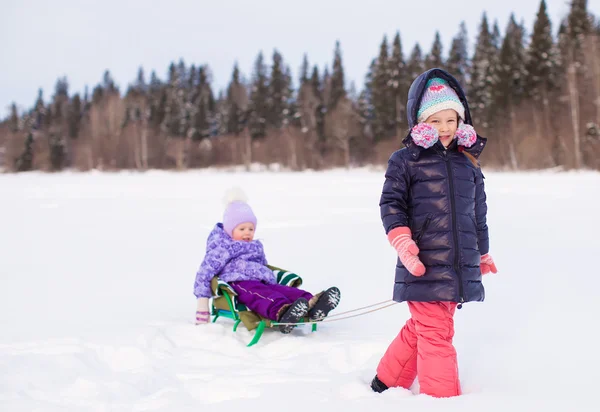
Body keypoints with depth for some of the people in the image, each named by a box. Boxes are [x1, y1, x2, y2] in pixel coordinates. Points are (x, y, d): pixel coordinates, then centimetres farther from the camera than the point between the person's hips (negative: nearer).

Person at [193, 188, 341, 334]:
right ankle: (282, 311, -73)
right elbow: (205, 272, 4)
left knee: (282, 290, -26)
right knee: (259, 294, -39)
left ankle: (312, 306, -56)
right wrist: (202, 307, -2)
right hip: (238, 283, -7)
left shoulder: (256, 247, 31)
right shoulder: (222, 248, 9)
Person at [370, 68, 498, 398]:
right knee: (436, 333, -4)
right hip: (424, 267, -5)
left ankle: (387, 382, 33)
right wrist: (402, 241, -17)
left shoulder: (468, 162, 13)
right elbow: (391, 203, -3)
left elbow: (478, 213, 20)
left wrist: (483, 254, 28)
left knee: (421, 329, 15)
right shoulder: (405, 159, -2)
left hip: (460, 268, 6)